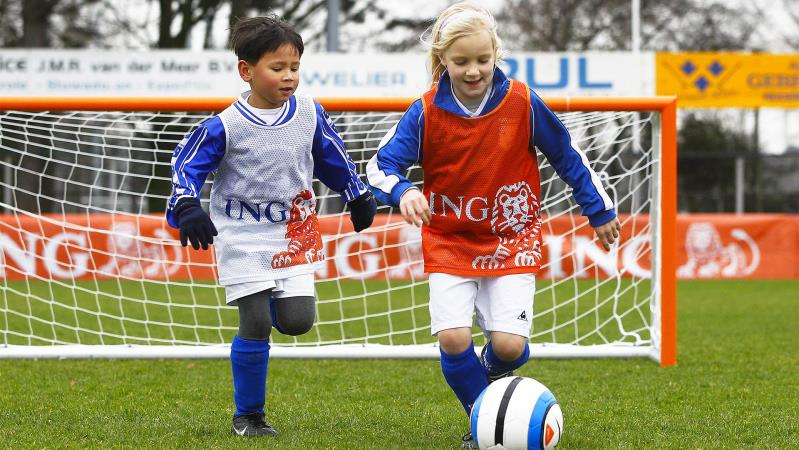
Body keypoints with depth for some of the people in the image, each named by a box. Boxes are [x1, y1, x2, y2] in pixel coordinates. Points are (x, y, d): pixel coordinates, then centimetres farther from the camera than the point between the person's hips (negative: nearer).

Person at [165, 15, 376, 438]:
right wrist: (187, 207, -19)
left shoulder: (309, 113, -1)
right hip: (242, 239, -4)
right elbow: (187, 162, -4)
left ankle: (272, 301, 30)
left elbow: (332, 157, 16)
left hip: (293, 235, 4)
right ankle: (247, 416, 5)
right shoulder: (225, 126, -13)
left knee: (297, 320, -8)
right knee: (256, 326, -11)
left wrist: (358, 196, 24)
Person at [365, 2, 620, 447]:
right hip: (450, 241, 0)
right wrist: (402, 191, -35)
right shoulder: (426, 112, -12)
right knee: (453, 338, -17)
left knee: (509, 344, -13)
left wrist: (599, 210, 13)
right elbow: (381, 165, -12)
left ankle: (492, 373, 27)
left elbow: (568, 156, 4)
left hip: (512, 238, 0)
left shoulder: (523, 104, -10)